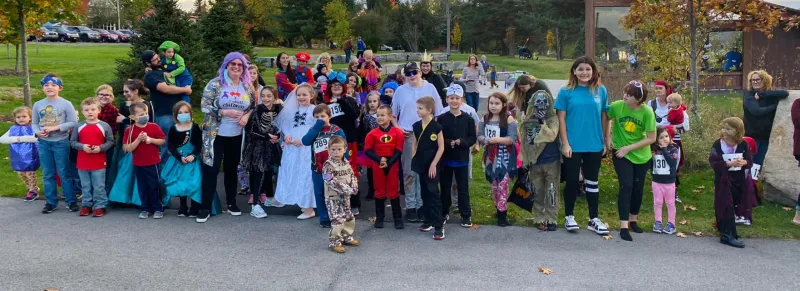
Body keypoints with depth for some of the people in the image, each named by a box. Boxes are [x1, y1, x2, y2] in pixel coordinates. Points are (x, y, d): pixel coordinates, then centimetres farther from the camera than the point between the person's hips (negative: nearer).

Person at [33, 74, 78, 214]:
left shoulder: (66, 104, -6)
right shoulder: (38, 105, 5)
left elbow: (73, 123, -9)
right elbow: (34, 123, 9)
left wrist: (55, 128, -16)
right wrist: (37, 132, -12)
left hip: (61, 143, -4)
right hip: (43, 143, 4)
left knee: (64, 173, 0)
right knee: (47, 174, 10)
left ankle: (71, 201, 8)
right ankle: (51, 202, 19)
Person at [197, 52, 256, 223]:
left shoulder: (247, 87, 4)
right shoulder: (215, 84, -7)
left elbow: (254, 107, 13)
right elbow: (204, 106, -11)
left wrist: (247, 116, -7)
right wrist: (225, 112, -20)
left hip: (237, 136, 4)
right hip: (215, 134, -3)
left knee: (232, 169, 14)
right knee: (211, 170, -1)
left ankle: (232, 203, 27)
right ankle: (206, 208, 7)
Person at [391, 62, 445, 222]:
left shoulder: (430, 88, 4)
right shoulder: (400, 91, 5)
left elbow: (438, 112, 7)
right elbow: (393, 114, 11)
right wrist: (397, 128, -4)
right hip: (407, 136, 0)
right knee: (409, 172, 2)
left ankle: (422, 204, 14)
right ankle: (410, 206, 10)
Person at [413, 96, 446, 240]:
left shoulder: (436, 126, -12)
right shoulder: (416, 126, 5)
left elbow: (441, 148, -10)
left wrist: (433, 164, -13)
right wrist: (413, 161, 7)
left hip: (432, 165, -6)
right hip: (421, 164, 6)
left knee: (433, 193, -7)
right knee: (425, 193, 13)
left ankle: (439, 226, -3)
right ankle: (428, 221, 24)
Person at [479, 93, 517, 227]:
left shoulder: (509, 119, -9)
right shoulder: (485, 118, 6)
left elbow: (512, 139, -16)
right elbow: (479, 135, 3)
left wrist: (497, 139, -30)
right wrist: (484, 139, -19)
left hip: (504, 157, -5)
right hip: (490, 156, 5)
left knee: (502, 184, -7)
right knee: (494, 184, 12)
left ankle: (502, 213, -3)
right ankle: (500, 208, 25)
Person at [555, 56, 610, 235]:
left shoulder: (601, 91, 3)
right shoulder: (566, 92, -4)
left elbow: (604, 117, 8)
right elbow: (561, 119, -5)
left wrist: (606, 142, 7)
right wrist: (565, 143, -10)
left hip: (595, 146, 2)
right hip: (573, 146, -2)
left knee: (592, 182, 11)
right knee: (572, 181, 6)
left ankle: (594, 219, 21)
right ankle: (569, 217, 20)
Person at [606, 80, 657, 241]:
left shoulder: (647, 112, -18)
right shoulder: (617, 106, -17)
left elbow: (651, 138, -14)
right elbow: (605, 119, 4)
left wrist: (628, 148, -17)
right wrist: (608, 137, -3)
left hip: (641, 156, 2)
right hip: (621, 154, -2)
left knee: (638, 188, 12)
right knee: (626, 186, -11)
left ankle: (633, 220, 31)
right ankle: (624, 226, -8)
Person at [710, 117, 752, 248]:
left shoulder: (743, 145, 0)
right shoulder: (718, 145, -10)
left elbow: (750, 161, 5)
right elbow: (714, 163, -16)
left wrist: (744, 162, -18)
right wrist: (730, 163, -27)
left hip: (739, 180, 4)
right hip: (724, 180, -4)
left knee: (733, 206, 12)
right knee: (727, 207, -8)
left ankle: (724, 230, 28)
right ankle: (729, 235, -7)